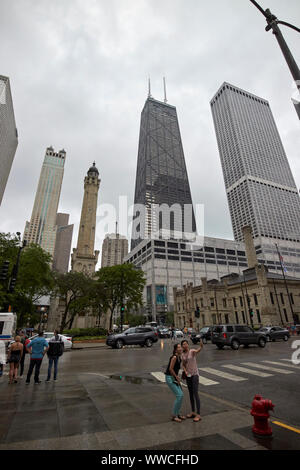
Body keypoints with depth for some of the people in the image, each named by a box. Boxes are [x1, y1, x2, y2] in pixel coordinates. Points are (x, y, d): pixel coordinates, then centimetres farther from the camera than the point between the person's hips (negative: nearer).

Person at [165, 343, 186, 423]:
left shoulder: (179, 357, 5)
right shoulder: (174, 357, -22)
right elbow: (170, 369, -21)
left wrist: (177, 376, 8)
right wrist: (176, 377, -11)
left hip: (174, 377, 9)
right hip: (170, 378, -9)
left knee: (181, 395, 9)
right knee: (179, 395, -9)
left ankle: (178, 414, 24)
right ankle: (174, 416, 5)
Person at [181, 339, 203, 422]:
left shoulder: (192, 351, -14)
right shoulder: (183, 355, 4)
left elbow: (198, 351, -37)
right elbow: (183, 365, 9)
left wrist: (201, 347, -59)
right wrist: (185, 371, -11)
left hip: (195, 374, -6)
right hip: (188, 375, 6)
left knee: (195, 394, -7)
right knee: (190, 394, 14)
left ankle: (198, 415, 2)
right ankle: (193, 412, 27)